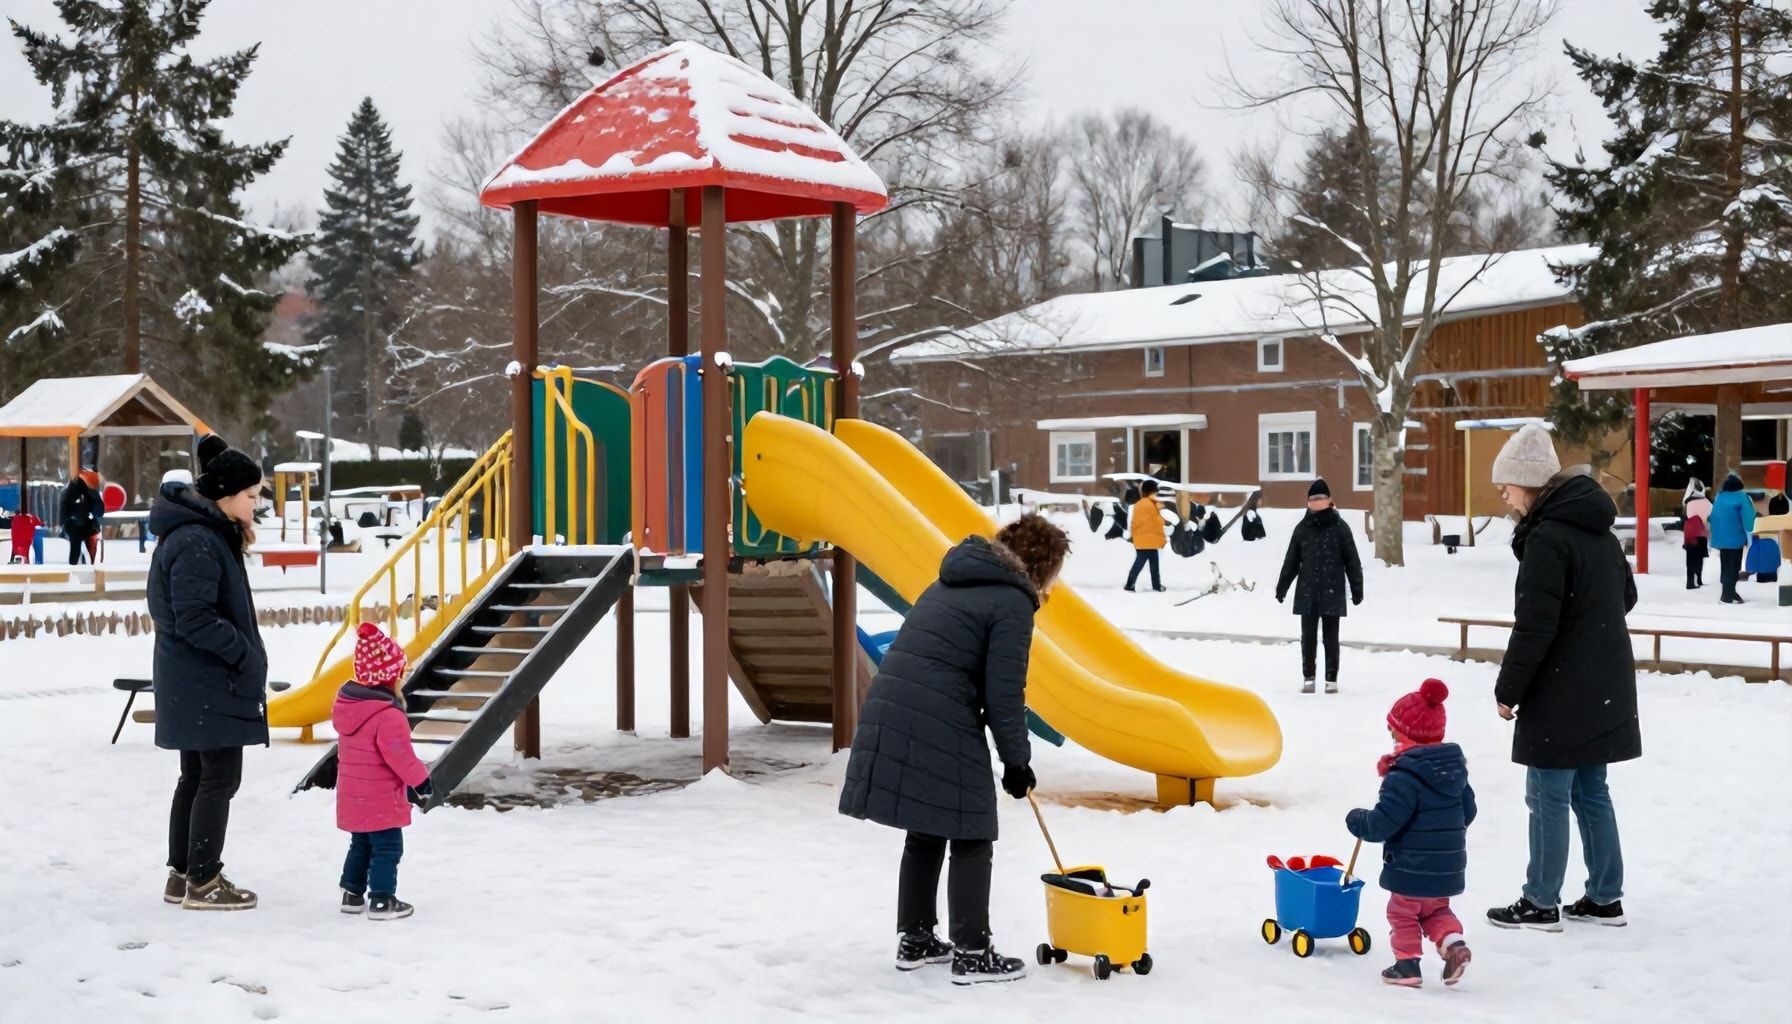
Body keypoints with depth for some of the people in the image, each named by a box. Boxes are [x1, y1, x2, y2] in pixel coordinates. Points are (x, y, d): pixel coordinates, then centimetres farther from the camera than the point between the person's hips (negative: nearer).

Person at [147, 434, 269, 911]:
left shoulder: (206, 533, 12)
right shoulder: (197, 543, -20)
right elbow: (194, 620, -23)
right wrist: (244, 652, -16)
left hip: (194, 684, 11)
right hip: (208, 686, -11)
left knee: (196, 776, 16)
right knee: (220, 777, -3)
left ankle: (182, 875, 23)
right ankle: (203, 883, 3)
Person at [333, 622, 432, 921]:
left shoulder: (346, 705, 3)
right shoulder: (388, 716, -25)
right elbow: (401, 757, -21)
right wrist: (421, 780, -5)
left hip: (353, 799, 9)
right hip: (382, 803, -9)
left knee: (361, 845, 21)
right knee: (387, 849, 2)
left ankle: (352, 894, 27)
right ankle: (381, 900, 3)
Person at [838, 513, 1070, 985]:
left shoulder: (952, 584, 22)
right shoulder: (1012, 601, -6)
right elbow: (1004, 692, -10)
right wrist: (1016, 761, -1)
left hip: (888, 714, 9)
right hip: (939, 729, -9)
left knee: (925, 833, 19)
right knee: (971, 839, 3)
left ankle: (915, 941, 27)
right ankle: (972, 953, 7)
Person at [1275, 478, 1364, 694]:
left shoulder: (1339, 527, -2)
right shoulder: (1302, 528, 5)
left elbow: (1352, 560, 0)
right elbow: (1291, 560, 10)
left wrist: (1357, 589, -2)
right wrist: (1281, 587, 8)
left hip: (1332, 592, -2)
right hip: (1307, 593, 2)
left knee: (1330, 638, 4)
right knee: (1308, 637, 5)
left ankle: (1331, 679, 12)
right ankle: (1308, 678, 13)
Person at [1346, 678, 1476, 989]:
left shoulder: (1404, 777, -22)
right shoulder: (1455, 768, 4)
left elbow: (1383, 822, -24)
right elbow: (1468, 811, 14)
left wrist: (1356, 821, -6)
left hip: (1412, 868, -7)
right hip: (1449, 866, 7)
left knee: (1403, 913, 11)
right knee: (1436, 909, 25)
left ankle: (1407, 965, 13)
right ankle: (1452, 941, 3)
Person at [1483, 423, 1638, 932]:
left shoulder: (1547, 536, -18)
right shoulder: (1599, 530, 11)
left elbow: (1534, 624, -21)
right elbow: (1626, 596, 23)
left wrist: (1508, 689, -12)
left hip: (1562, 691, -9)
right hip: (1604, 687, 9)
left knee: (1549, 797, 0)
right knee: (1591, 792, 15)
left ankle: (1541, 903, 6)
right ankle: (1605, 897, 21)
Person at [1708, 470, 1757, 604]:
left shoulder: (1719, 497, 5)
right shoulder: (1741, 497, -12)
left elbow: (1714, 517, 10)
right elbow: (1747, 517, -14)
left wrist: (1715, 536, 16)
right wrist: (1749, 535, -8)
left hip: (1721, 537, 6)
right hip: (1735, 537, -6)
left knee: (1725, 565, 15)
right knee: (1733, 566, -1)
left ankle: (1728, 592, 22)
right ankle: (1729, 595, -1)